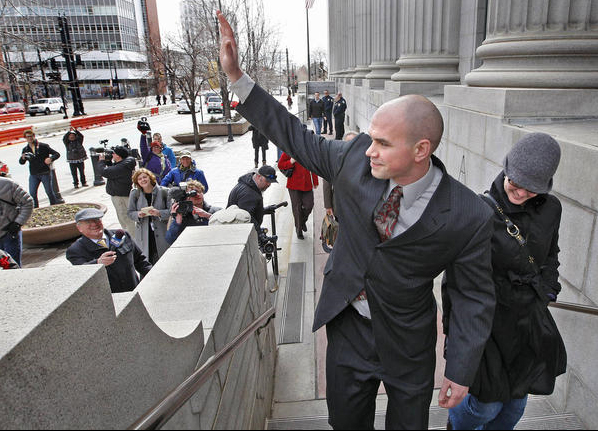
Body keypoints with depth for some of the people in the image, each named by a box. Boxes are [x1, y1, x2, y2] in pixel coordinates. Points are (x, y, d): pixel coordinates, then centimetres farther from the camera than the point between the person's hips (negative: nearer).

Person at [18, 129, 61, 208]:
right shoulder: (25, 149, 8)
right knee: (32, 194, 0)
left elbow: (57, 154, -2)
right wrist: (23, 158, -11)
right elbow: (21, 162, 12)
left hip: (45, 173, -3)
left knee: (49, 192, 1)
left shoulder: (43, 146, -2)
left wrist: (50, 158, -23)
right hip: (33, 175, 3)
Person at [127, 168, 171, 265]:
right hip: (143, 233, 1)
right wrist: (138, 214, -14)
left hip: (161, 232, -1)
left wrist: (159, 213, -22)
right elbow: (130, 213, 8)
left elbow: (170, 211, -4)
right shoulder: (134, 193, 3)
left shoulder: (163, 191, -3)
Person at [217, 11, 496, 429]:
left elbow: (475, 295, -12)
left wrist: (461, 371, -10)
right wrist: (238, 77, -8)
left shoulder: (468, 216, -25)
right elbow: (298, 139, -5)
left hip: (407, 344, -2)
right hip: (347, 323, 3)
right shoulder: (355, 157, -18)